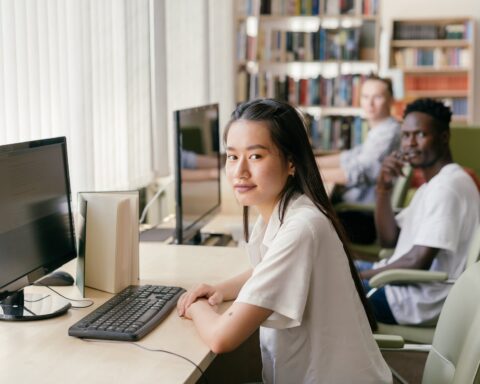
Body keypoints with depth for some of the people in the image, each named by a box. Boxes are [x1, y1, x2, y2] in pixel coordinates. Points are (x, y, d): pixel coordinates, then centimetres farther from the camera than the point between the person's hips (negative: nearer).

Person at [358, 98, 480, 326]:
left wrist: (361, 275, -12)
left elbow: (418, 262, -24)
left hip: (421, 303, -10)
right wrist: (384, 189, -1)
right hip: (406, 281, 10)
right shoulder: (432, 185, 14)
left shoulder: (448, 186, -18)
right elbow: (389, 239, 13)